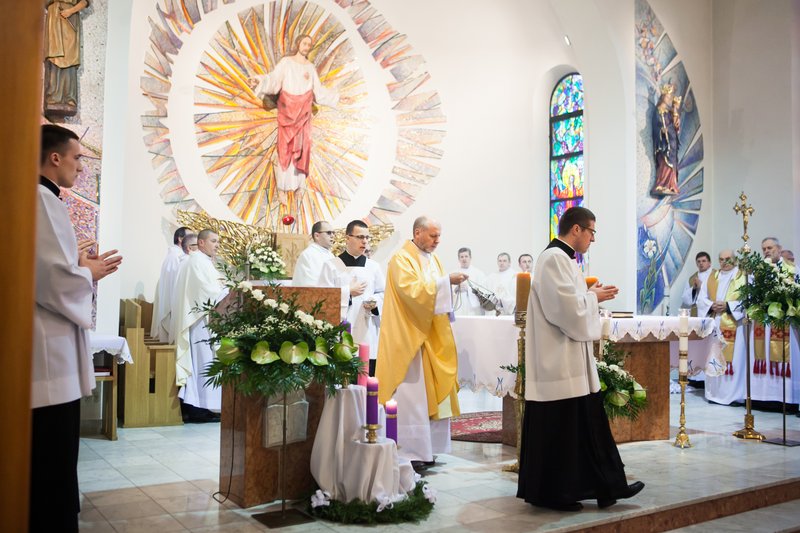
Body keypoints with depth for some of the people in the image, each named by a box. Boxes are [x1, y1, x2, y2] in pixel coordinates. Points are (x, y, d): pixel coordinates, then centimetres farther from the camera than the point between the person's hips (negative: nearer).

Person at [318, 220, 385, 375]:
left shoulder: (373, 266, 12)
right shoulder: (331, 265, 2)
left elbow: (383, 294, 14)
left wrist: (375, 302, -6)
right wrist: (348, 292, -8)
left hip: (367, 333, 3)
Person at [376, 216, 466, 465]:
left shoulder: (433, 259, 16)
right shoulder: (401, 258, -9)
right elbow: (412, 290, -23)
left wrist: (451, 283, -1)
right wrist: (446, 281, -22)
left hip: (431, 336, 8)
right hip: (409, 335, -8)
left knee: (431, 391, 8)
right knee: (411, 393, -6)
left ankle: (426, 447, 16)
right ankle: (409, 451, 1)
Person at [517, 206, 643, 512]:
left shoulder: (563, 258, 17)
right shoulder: (554, 258, -16)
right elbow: (567, 307, -22)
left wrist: (591, 295, 10)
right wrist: (594, 297, -6)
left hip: (571, 359, 11)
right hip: (559, 361, -11)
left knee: (589, 424, 12)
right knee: (558, 428, -1)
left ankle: (607, 487, 20)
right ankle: (550, 493, 11)